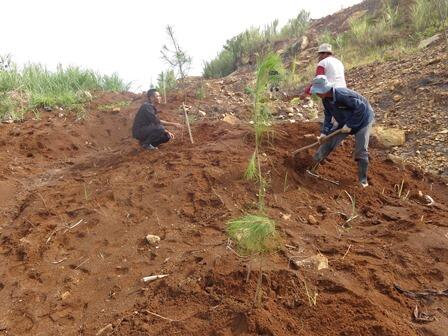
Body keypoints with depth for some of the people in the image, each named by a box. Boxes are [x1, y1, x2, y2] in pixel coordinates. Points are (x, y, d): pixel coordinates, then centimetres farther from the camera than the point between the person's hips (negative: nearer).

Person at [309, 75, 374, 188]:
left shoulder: (342, 95, -35)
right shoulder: (325, 100, -11)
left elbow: (360, 108, -31)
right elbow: (328, 116, -2)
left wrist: (350, 125, -27)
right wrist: (324, 132, -12)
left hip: (362, 120, -7)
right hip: (345, 122, 7)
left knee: (361, 150, -11)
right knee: (329, 141, 2)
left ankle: (363, 180, 3)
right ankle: (314, 164, 16)